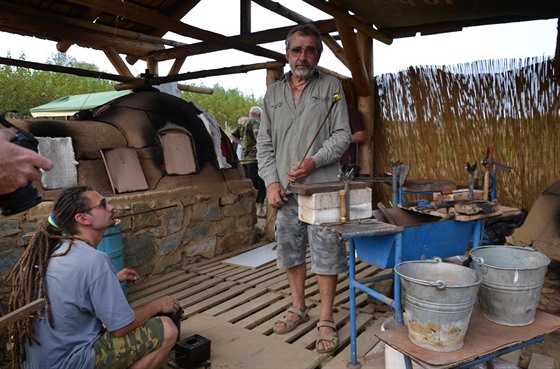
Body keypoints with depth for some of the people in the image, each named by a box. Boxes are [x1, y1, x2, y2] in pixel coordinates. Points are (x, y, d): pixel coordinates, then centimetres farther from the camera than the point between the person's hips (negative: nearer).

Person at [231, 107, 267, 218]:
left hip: (244, 158, 8)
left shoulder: (242, 123, 17)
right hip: (255, 158, -8)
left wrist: (242, 143, 14)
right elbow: (256, 131, -29)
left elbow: (233, 136, 21)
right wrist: (259, 143, -19)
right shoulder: (256, 122, -7)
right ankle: (259, 209, -3)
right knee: (260, 184, -3)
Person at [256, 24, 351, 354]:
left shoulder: (331, 86, 4)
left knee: (326, 253, 0)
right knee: (290, 250, 12)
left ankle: (327, 320, 15)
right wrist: (272, 182, -2)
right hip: (285, 190, 4)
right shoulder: (273, 94, 12)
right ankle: (299, 308, 31)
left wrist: (314, 161, -17)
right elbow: (265, 143, 10)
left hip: (322, 187, -3)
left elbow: (342, 134, -2)